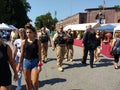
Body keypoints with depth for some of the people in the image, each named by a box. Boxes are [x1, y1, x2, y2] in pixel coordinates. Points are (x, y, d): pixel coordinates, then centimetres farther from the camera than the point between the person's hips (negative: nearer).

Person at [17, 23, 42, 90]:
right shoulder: (24, 42, 0)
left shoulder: (37, 42, -5)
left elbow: (39, 54, -4)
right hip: (26, 62, 2)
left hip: (35, 62, -2)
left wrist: (40, 65, -9)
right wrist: (19, 64, 6)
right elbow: (22, 54, 6)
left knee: (35, 83, -5)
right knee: (28, 82, 13)